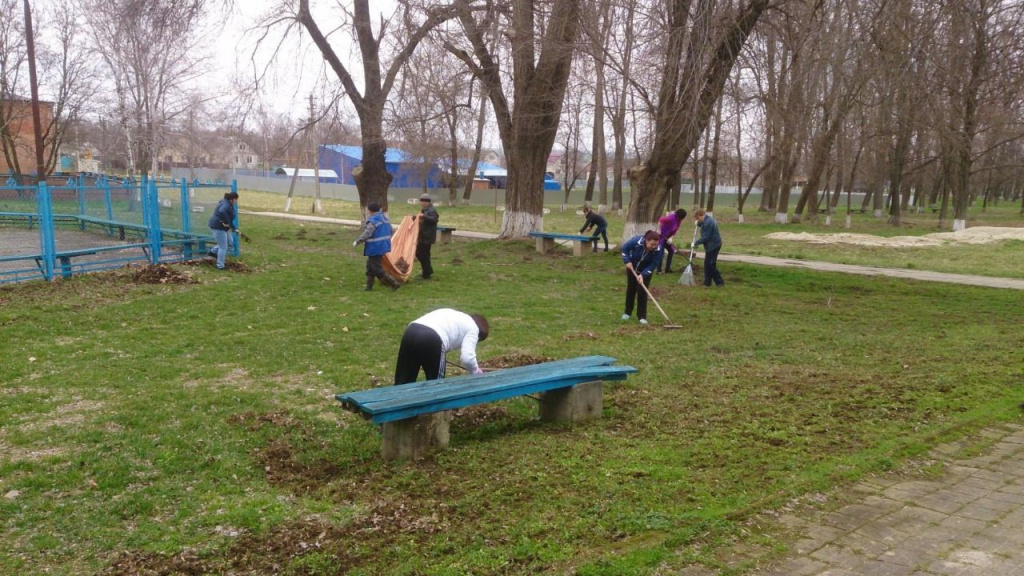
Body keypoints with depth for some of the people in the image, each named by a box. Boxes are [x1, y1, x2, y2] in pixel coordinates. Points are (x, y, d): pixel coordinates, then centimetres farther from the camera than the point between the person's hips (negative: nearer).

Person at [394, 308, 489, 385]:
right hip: (431, 338, -7)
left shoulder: (455, 315, 39)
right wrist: (476, 371, 23)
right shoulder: (473, 328, 17)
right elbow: (467, 357, 3)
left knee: (403, 380, 14)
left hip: (411, 331, 7)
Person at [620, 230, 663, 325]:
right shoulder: (636, 241, -34)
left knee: (642, 291, -10)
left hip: (646, 270, -1)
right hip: (632, 267, 1)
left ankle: (642, 316, -4)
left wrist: (643, 274, -34)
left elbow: (653, 264, -25)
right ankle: (627, 312, 25)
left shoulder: (659, 249, -32)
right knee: (631, 289, 10)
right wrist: (627, 261, -20)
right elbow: (625, 247, -15)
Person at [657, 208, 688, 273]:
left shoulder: (679, 221, 2)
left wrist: (671, 238, -12)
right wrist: (658, 230, -27)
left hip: (667, 238, 9)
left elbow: (675, 231, 3)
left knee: (671, 251, 10)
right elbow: (661, 220, -33)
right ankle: (659, 270, -3)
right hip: (661, 236, -9)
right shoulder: (671, 217, -25)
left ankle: (667, 269, 17)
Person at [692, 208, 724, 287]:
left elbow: (705, 237, -22)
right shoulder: (709, 219, 11)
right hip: (713, 245, 11)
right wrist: (699, 223, 11)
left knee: (710, 264, -7)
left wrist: (695, 243, -13)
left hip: (713, 246, -11)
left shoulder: (708, 223, -22)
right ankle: (707, 282, 20)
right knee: (708, 264, 14)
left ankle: (719, 282, -2)